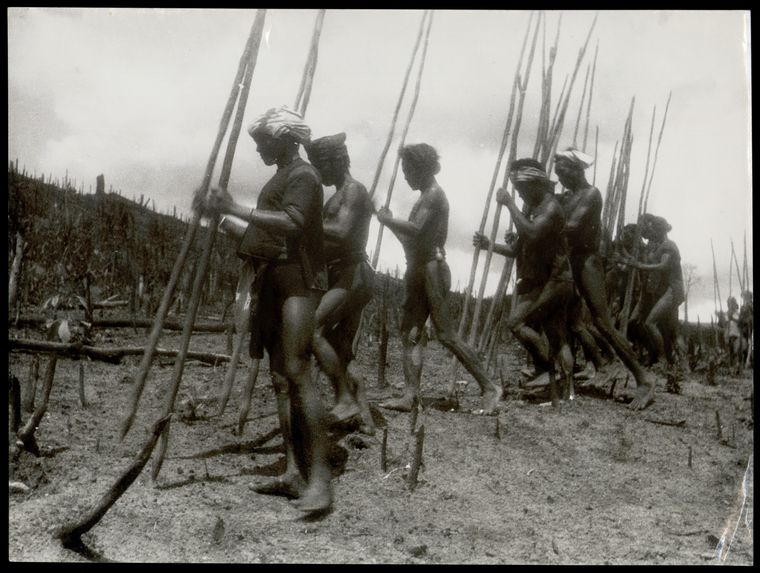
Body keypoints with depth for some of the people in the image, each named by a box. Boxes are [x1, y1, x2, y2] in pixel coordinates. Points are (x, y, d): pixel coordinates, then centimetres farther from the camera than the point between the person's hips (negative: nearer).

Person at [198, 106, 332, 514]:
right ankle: (294, 472, 7)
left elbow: (291, 223, -23)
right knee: (280, 378, 5)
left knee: (297, 373, -18)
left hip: (297, 281, -10)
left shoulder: (302, 176, -6)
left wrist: (237, 210, -22)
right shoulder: (280, 178, 23)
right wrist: (223, 216, 21)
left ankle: (319, 477, -18)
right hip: (273, 283, 10)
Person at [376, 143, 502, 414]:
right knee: (410, 335, 4)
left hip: (432, 269, -10)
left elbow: (415, 230, -24)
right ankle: (410, 396, 2)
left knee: (446, 335, -9)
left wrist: (387, 219, -11)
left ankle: (489, 387, -4)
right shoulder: (426, 197, 20)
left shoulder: (433, 194, -10)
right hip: (418, 270, 10)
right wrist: (391, 223, 15)